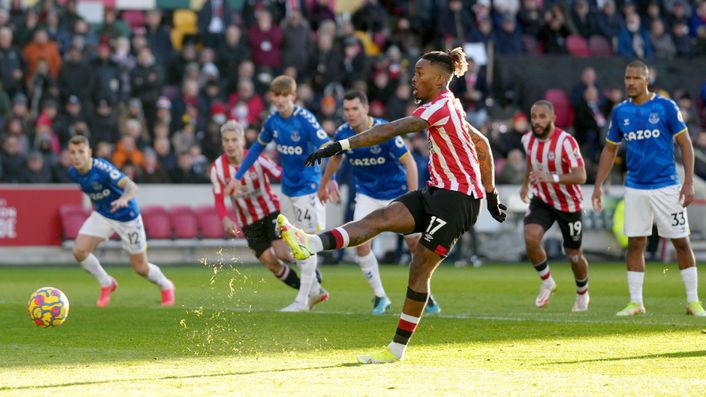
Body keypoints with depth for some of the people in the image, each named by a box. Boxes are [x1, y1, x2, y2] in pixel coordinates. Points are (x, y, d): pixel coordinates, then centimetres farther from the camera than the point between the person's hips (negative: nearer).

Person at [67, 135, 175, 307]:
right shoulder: (73, 172, -10)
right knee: (79, 251, -16)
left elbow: (131, 186, -42)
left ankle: (166, 286, 36)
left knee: (141, 268, 4)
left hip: (126, 216, -5)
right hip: (101, 215, 5)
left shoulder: (102, 168, -30)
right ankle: (106, 284, 9)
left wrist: (124, 199, -62)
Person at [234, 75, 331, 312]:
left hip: (307, 188, -7)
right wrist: (238, 176, 17)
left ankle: (303, 300, -1)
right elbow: (258, 147, 16)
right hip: (289, 187, 7)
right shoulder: (273, 121, 0)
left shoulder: (305, 120, -20)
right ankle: (315, 290, 26)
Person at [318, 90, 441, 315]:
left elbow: (409, 163, -20)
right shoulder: (343, 134, -10)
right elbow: (336, 158, 13)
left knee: (415, 244, -1)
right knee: (361, 244, -14)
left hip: (397, 193, -3)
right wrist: (323, 185, 23)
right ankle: (380, 297, 2)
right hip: (367, 195, 3)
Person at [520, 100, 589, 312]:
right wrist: (525, 184, 16)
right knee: (530, 237, -24)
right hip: (542, 201, 4)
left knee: (574, 254, 9)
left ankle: (582, 294, 38)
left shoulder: (565, 142, -26)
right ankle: (546, 282, 1)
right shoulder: (528, 140, -6)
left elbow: (580, 176, -31)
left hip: (569, 204, -3)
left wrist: (553, 178, -44)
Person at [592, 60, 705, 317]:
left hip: (666, 187, -3)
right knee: (635, 244, 2)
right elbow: (610, 150, 16)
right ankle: (636, 303, 8)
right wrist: (598, 186, 10)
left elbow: (685, 144, -4)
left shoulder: (666, 107, -6)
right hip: (635, 188, 3)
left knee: (681, 242, -1)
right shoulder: (620, 112, 6)